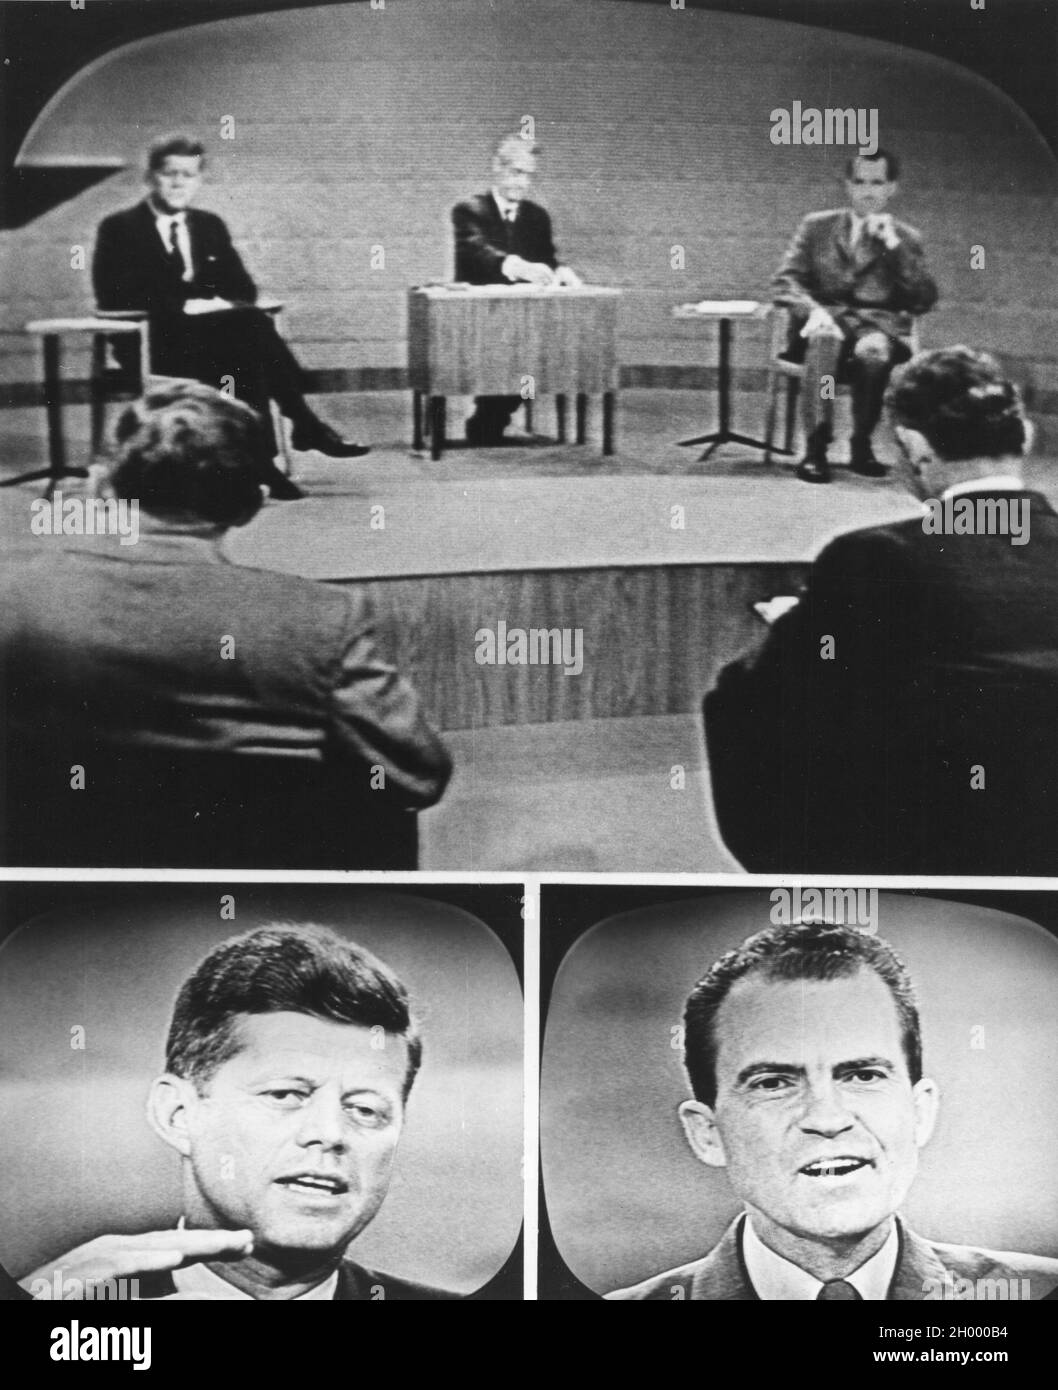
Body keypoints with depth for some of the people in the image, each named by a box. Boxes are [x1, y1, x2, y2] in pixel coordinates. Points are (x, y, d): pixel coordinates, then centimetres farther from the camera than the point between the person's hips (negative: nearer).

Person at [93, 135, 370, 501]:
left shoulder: (210, 226, 21)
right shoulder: (120, 228, 5)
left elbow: (244, 288, 15)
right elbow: (116, 295, -9)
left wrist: (215, 301, -10)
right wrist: (184, 305, -19)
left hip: (217, 333, 5)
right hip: (157, 343, -5)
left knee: (251, 325, -31)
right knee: (249, 327, -31)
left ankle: (261, 458, -35)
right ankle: (305, 426, -28)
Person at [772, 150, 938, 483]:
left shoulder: (905, 238, 18)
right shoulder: (817, 226, 19)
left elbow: (925, 301, 5)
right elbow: (785, 282, 8)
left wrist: (893, 245, -3)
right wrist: (811, 309, -14)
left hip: (878, 326, 0)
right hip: (826, 320, 0)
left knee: (873, 350, -36)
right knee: (825, 338, -37)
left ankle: (861, 446, -18)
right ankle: (815, 448, -39)